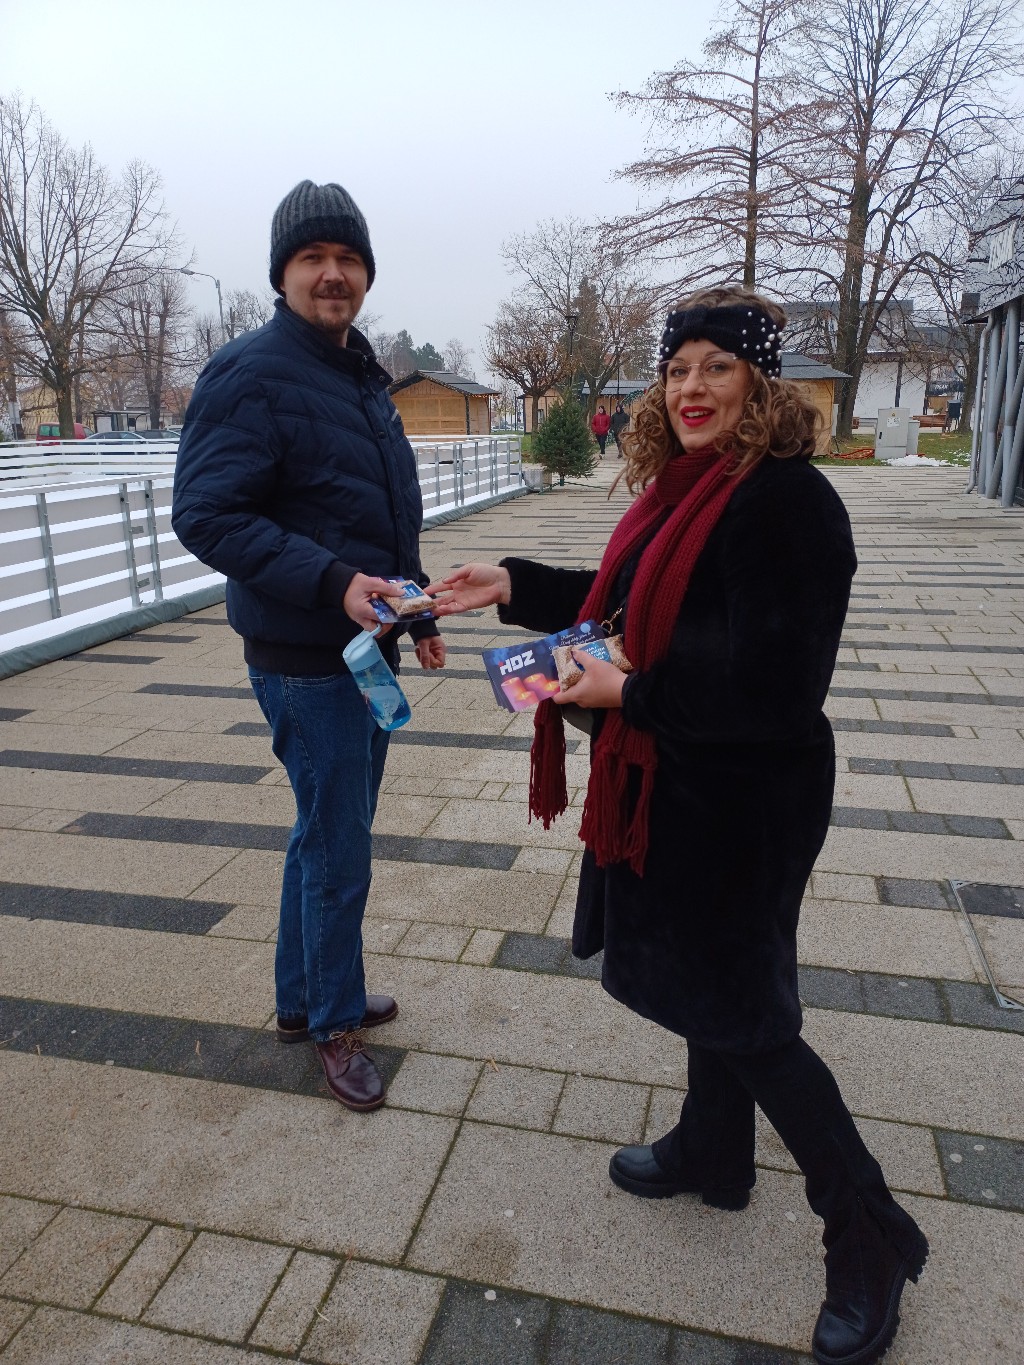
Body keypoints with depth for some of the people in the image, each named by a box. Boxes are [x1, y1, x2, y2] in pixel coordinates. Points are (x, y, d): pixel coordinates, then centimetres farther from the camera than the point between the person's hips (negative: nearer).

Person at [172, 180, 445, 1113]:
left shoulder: (362, 376, 14)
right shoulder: (252, 374, -14)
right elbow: (204, 515, -20)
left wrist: (415, 609, 21)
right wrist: (332, 581, -29)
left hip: (366, 648, 9)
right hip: (306, 659, -9)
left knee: (330, 835, 19)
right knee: (337, 854, 2)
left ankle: (305, 996, 37)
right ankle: (334, 1024, 25)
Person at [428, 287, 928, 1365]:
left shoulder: (786, 500, -22)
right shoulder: (680, 489, 7)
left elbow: (774, 685, -27)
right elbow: (627, 605, 18)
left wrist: (630, 692, -24)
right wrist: (512, 586, 13)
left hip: (742, 802, -9)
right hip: (675, 782, 9)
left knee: (743, 1014, 3)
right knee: (696, 975, 23)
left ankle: (871, 1243, 26)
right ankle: (712, 1154, 47)